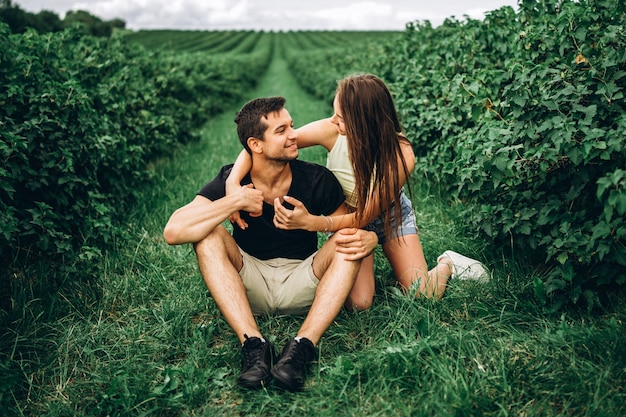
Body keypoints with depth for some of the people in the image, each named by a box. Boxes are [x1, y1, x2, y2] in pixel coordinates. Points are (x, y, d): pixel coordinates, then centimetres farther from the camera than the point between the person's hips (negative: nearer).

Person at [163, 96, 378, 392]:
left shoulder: (317, 180, -10)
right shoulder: (231, 180, -12)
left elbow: (349, 228, -3)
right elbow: (173, 231, -25)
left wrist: (367, 238, -28)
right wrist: (236, 201, -30)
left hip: (302, 287, 1)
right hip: (250, 286, 0)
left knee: (348, 244, -23)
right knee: (208, 234, -23)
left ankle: (302, 346, -35)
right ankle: (253, 344, -32)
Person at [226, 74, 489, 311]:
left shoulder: (401, 155, -33)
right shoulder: (332, 132, -30)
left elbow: (364, 216, -31)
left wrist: (310, 222, -46)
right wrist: (232, 184, -44)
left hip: (390, 215, -1)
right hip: (347, 214, 1)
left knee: (422, 298, -10)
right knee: (358, 303, -17)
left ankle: (446, 264, 25)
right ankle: (367, 265, 18)